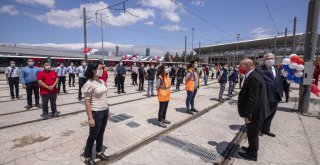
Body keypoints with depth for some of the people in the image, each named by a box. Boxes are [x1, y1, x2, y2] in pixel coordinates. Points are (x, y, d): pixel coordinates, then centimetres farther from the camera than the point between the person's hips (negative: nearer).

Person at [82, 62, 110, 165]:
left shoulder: (102, 81, 5)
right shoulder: (89, 84, -17)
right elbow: (87, 102, -16)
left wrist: (108, 110, 14)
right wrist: (90, 118, -17)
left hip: (104, 111, 7)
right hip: (96, 113, -7)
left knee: (101, 133, 20)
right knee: (93, 135, 10)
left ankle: (99, 152, 40)